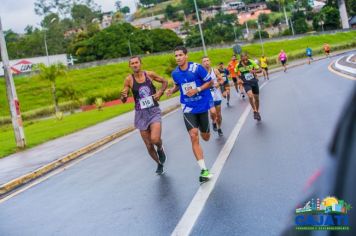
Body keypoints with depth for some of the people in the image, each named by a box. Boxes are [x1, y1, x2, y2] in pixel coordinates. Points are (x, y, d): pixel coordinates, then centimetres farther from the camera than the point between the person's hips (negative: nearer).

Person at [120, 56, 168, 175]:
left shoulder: (150, 74, -4)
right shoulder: (129, 79, -6)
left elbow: (165, 82, 13)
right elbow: (123, 100, -3)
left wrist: (160, 92, -4)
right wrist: (123, 96, -26)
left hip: (154, 111, -1)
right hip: (141, 113, 1)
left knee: (155, 139, -25)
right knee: (149, 146, 6)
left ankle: (160, 148, 12)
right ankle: (159, 164, 34)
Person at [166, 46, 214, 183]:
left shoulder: (197, 68, -14)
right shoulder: (175, 73, -3)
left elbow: (209, 82, -5)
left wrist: (197, 90, -20)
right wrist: (172, 90, -4)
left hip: (202, 105, -1)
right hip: (188, 108, 1)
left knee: (206, 137, 13)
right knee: (194, 136, -16)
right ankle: (204, 170, -14)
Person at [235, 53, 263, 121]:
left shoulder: (251, 62, -13)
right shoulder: (238, 65, -12)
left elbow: (260, 70, -5)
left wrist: (254, 71, -25)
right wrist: (239, 79, -9)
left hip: (254, 81, 2)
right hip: (246, 83, -1)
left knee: (256, 98, 12)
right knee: (250, 96, -27)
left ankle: (257, 112, 35)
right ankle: (255, 111, -9)